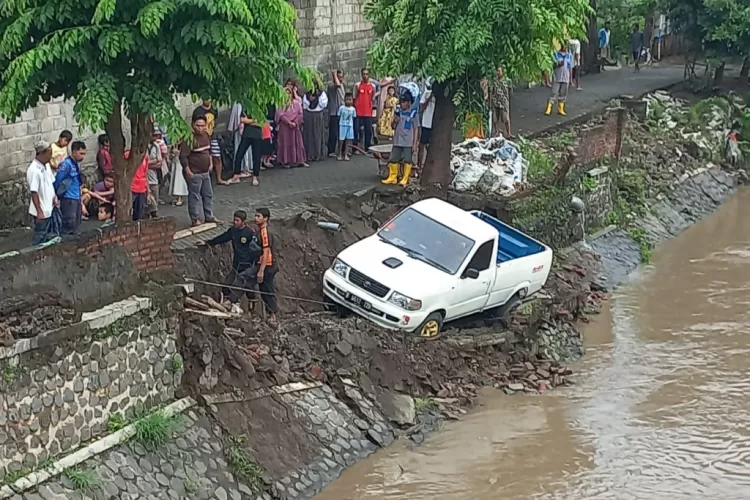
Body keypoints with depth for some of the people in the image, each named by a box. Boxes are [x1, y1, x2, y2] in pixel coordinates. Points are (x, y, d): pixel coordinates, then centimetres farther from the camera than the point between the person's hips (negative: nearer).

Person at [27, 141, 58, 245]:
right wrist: (39, 212, -22)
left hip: (50, 209, 9)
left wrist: (54, 197, 3)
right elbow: (34, 193, -23)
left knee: (52, 237, 17)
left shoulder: (46, 165, 5)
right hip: (42, 212, -9)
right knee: (40, 240, 2)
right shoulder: (34, 170, -23)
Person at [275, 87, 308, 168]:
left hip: (295, 126, 2)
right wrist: (289, 122, -16)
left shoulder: (296, 103, 5)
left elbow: (300, 114, 2)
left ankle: (300, 160, 7)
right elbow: (280, 115, -10)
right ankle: (285, 161, 2)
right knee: (285, 143, 0)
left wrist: (295, 122, -11)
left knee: (297, 143, 4)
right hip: (284, 126, -2)